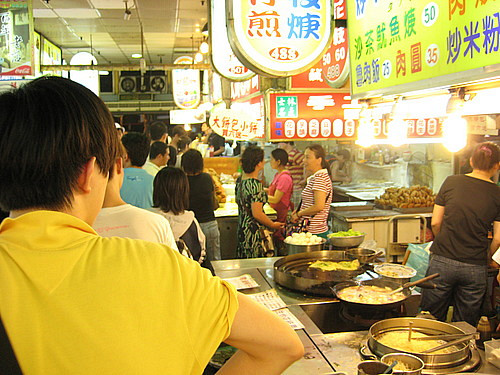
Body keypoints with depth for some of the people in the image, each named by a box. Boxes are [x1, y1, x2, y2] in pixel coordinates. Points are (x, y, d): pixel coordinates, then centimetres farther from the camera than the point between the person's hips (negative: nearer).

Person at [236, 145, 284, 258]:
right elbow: (257, 214, -21)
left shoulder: (239, 180, 6)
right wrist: (273, 225, -6)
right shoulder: (256, 185, -20)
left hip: (242, 229, 9)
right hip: (254, 232, -9)